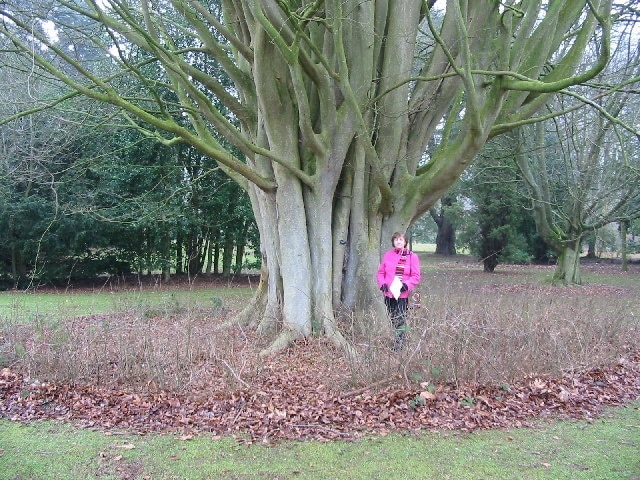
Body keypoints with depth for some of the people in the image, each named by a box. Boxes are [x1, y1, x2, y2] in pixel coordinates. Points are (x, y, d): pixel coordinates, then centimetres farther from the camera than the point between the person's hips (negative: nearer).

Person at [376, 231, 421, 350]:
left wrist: (406, 285, -17)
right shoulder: (387, 255, 10)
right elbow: (380, 272, 14)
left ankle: (398, 346, -3)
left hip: (402, 294, -4)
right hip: (388, 293, 4)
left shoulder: (412, 256, 1)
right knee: (392, 320, 11)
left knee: (400, 321, -7)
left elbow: (416, 276, -2)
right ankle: (394, 343, 20)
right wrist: (382, 284, -3)